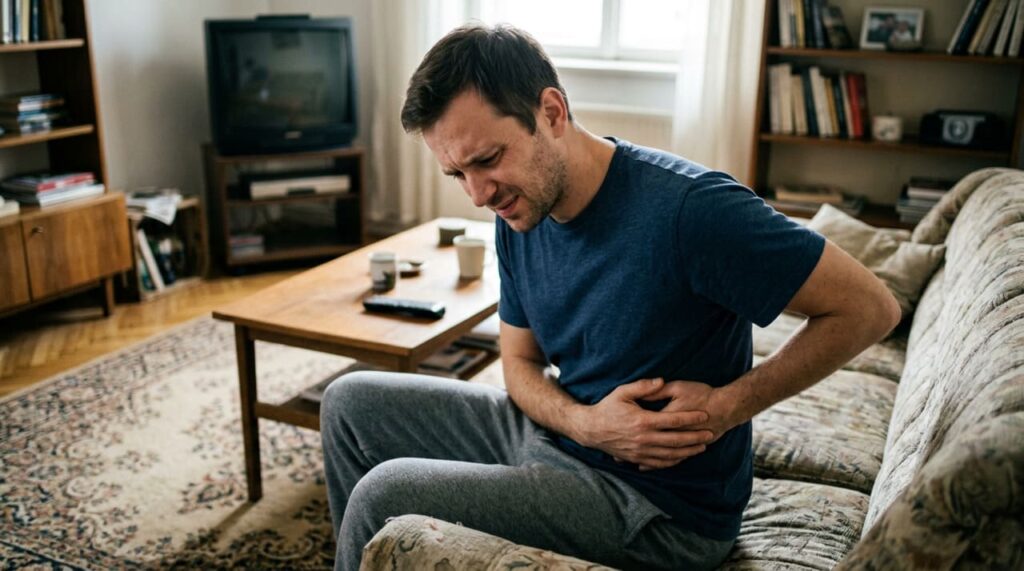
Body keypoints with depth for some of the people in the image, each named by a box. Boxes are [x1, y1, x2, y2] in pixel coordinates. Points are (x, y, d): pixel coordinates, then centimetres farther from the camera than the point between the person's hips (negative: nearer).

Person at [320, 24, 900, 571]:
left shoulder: (687, 208, -27)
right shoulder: (518, 215, -3)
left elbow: (870, 307, -19)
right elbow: (520, 362, 7)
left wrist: (726, 406, -22)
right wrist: (584, 422, -14)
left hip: (658, 510, -7)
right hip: (564, 429, 8)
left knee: (386, 495, -21)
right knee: (353, 402, 11)